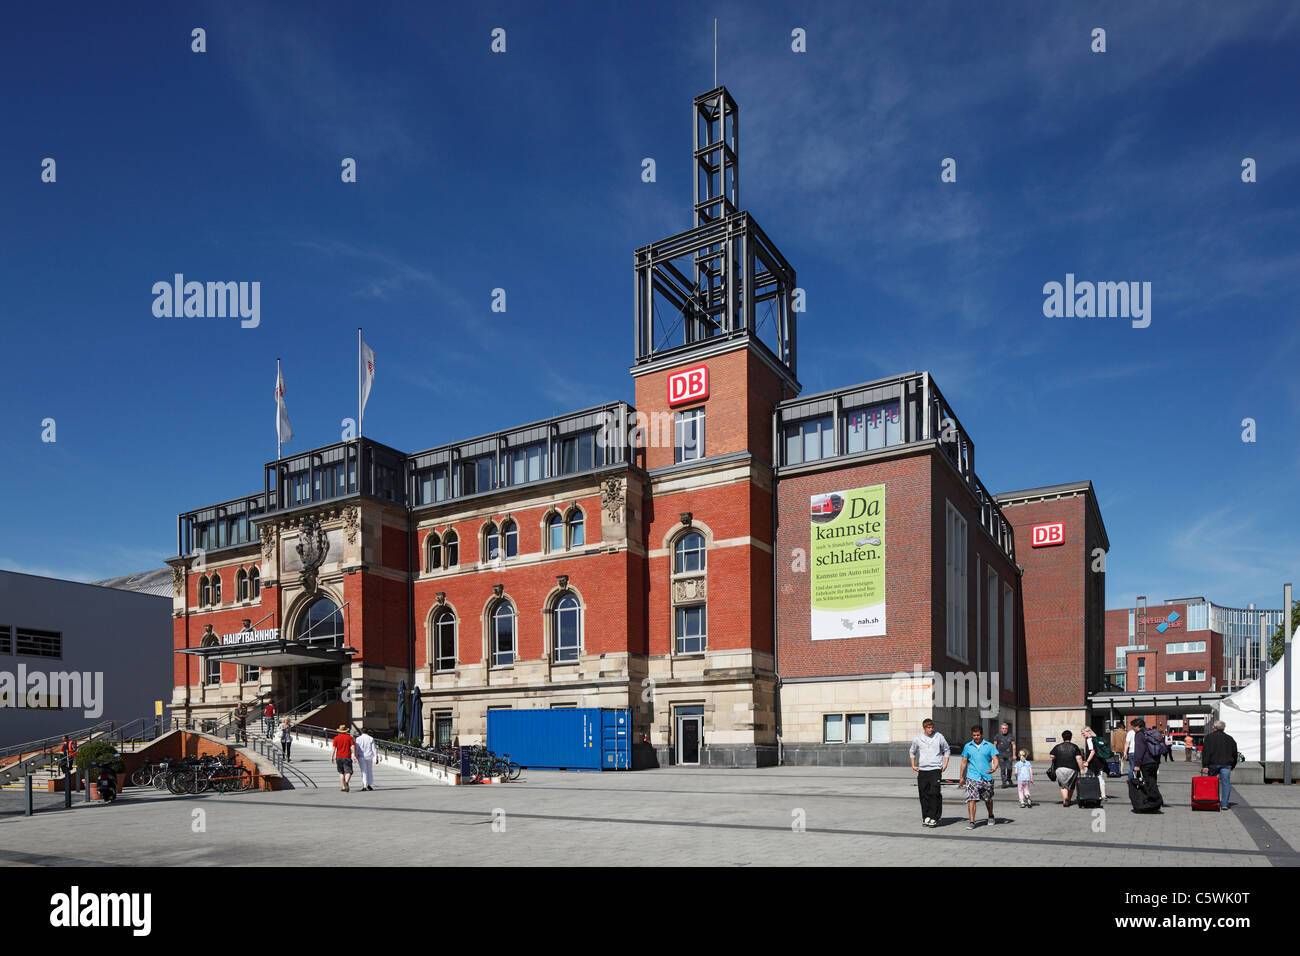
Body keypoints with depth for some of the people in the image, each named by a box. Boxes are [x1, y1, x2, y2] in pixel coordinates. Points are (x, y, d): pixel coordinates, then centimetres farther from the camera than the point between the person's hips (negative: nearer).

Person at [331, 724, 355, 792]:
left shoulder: (336, 738, 1)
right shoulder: (349, 737, 1)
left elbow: (334, 748, -4)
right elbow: (352, 747, -5)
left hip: (339, 757, 1)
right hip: (347, 757, -1)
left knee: (341, 772, 14)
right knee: (348, 772, -3)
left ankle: (343, 787, 13)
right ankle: (346, 782, -31)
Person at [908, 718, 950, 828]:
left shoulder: (939, 737, 2)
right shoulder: (918, 738, 6)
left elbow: (946, 750, 15)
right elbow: (912, 752, 20)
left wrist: (945, 764, 6)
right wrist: (913, 765, 13)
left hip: (936, 769, -2)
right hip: (922, 769, 2)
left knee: (935, 793, -12)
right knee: (924, 794, 3)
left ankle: (934, 818, -7)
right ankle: (926, 817, 13)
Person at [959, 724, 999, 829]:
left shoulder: (989, 746, 4)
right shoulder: (967, 747, 7)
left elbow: (995, 760, -1)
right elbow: (964, 762, 13)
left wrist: (994, 768, -22)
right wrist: (961, 776, 12)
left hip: (986, 777, 0)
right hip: (972, 777, 0)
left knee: (988, 800, 15)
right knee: (971, 799, -12)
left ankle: (991, 817, 40)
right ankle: (972, 822, -11)